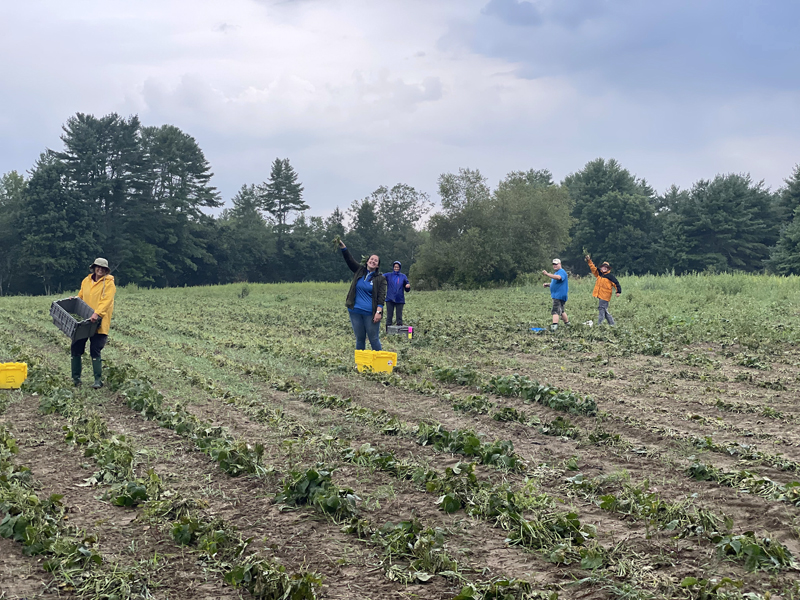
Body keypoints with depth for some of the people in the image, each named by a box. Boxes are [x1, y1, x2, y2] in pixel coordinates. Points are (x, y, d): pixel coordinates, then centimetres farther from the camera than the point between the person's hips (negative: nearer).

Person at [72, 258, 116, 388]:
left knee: (95, 351, -8)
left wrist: (97, 313, -30)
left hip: (99, 323, -6)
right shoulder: (86, 281, 13)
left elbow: (106, 300, -18)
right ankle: (76, 378, 15)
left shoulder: (109, 283, -5)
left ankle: (98, 380, -1)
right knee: (76, 348, 5)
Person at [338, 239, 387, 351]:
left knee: (374, 339, -1)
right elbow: (349, 260, 1)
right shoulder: (359, 271, 11)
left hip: (370, 314, -3)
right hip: (356, 312, 4)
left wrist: (378, 312, -16)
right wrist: (343, 247, -14)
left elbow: (381, 297, -6)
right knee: (359, 339, 10)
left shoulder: (380, 279, 0)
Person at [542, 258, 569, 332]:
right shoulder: (556, 273, 22)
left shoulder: (561, 272, -11)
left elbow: (558, 277, -34)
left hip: (559, 295, -11)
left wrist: (547, 274, -42)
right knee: (561, 310, 20)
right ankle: (567, 324, 32)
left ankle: (554, 326, -31)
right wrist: (548, 284, 11)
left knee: (556, 310, -20)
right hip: (556, 295, 11)